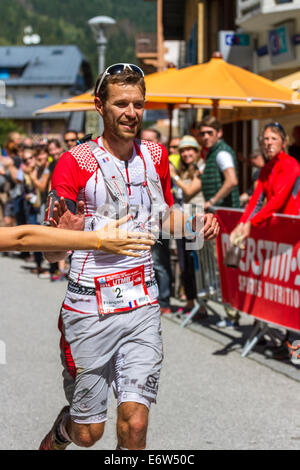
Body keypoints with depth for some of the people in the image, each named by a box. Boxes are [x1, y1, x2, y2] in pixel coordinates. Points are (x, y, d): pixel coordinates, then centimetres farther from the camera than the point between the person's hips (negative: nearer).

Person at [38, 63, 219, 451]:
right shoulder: (74, 162, -8)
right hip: (89, 307, -3)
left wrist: (196, 223, 4)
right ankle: (56, 437, 40)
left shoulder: (156, 156, 8)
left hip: (142, 306, 3)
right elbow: (53, 250, -10)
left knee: (134, 423, -8)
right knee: (88, 431, 5)